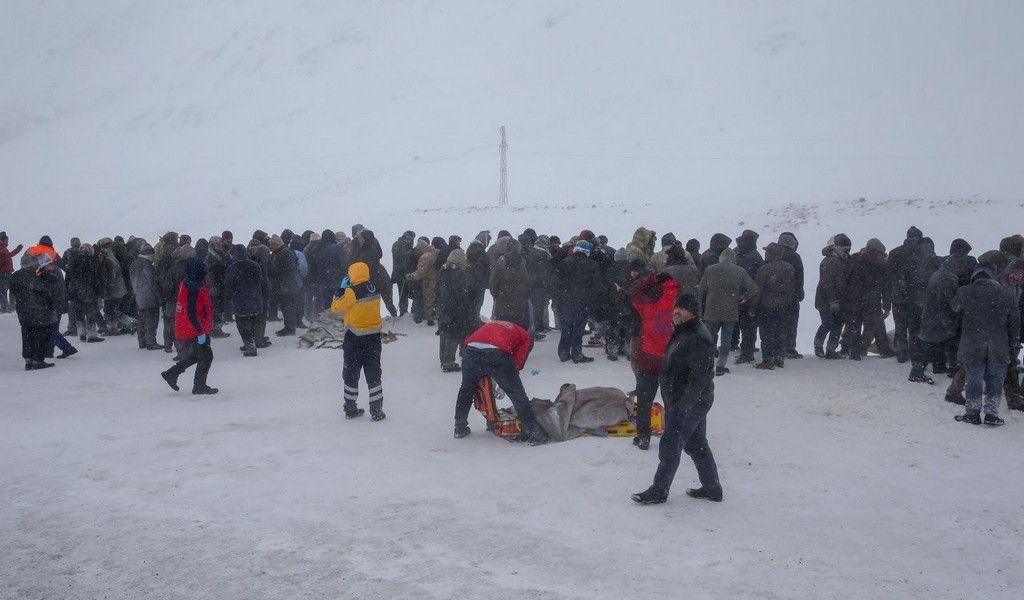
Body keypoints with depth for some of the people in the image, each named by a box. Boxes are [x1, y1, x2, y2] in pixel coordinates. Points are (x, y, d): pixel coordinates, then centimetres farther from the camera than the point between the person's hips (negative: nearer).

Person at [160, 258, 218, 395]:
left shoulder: (186, 283, 9)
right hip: (194, 331, -10)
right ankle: (199, 386, 10)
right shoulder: (193, 287, -23)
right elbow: (191, 312, -25)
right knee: (206, 357, 1)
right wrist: (201, 331, -21)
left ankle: (171, 373, 28)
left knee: (196, 355, 23)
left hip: (186, 330, 10)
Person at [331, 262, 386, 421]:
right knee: (374, 374, 10)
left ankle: (350, 408, 19)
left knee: (351, 374, 11)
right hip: (374, 336, 4)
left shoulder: (352, 292, -19)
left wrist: (341, 289, 0)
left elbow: (336, 307, -10)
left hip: (355, 338, -4)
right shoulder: (375, 289, -1)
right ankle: (377, 410, 9)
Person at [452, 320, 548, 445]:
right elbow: (517, 363, 17)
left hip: (471, 350, 4)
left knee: (466, 389, 29)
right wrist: (504, 384, 30)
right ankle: (533, 432, 10)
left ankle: (460, 427, 38)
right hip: (497, 354, -4)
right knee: (518, 395, 10)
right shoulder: (526, 338, 29)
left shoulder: (491, 325, 42)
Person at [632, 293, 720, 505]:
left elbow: (699, 376, -26)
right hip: (680, 401, 11)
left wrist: (685, 405, -27)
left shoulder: (698, 338, -21)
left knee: (670, 445, -4)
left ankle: (659, 490, 5)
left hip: (690, 403, -11)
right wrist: (672, 404, 22)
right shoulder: (683, 332, 13)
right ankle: (712, 488, 27)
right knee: (696, 444, 17)